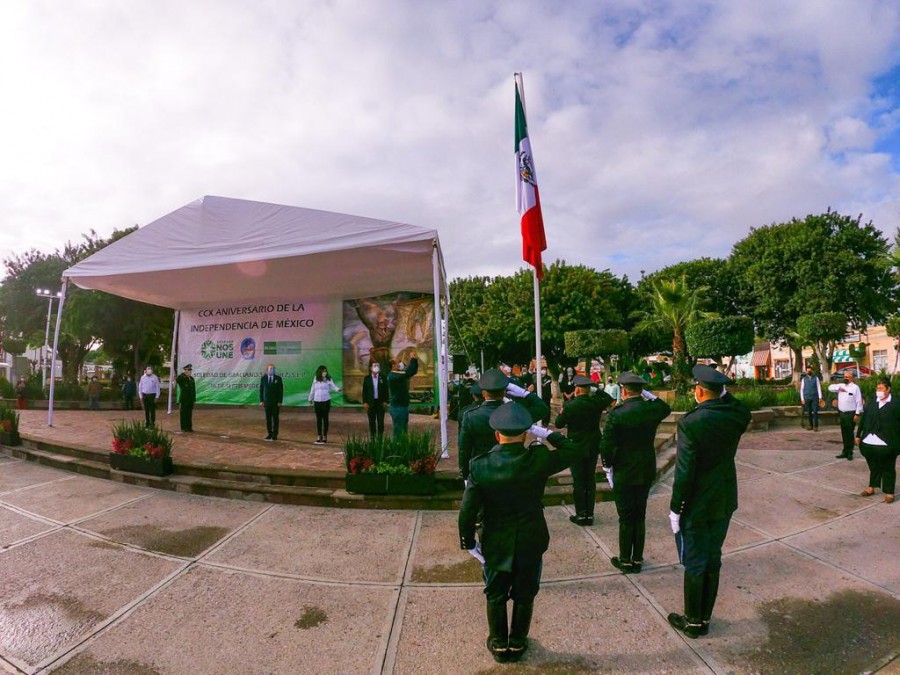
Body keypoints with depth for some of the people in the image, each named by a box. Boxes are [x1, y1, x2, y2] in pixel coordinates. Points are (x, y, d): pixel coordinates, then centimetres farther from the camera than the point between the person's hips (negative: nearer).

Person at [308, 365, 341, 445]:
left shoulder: (329, 380, -1)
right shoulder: (315, 380, 6)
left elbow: (333, 386, -11)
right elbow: (312, 390, 15)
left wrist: (338, 389, -32)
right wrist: (310, 398, 24)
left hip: (326, 401, -2)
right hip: (317, 402, 2)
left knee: (325, 418, 2)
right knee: (318, 419, 6)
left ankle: (325, 436, 10)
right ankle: (319, 436, 13)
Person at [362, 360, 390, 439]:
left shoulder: (383, 378, 2)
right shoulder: (367, 378, 4)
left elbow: (386, 390, 2)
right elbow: (364, 391, 3)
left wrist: (385, 401, -5)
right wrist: (365, 402, -4)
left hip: (380, 403, -1)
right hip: (370, 403, 1)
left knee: (380, 421, 1)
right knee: (372, 421, 6)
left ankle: (380, 437, 8)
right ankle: (372, 436, 15)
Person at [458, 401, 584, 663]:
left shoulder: (480, 465, -20)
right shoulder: (539, 459, -20)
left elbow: (468, 509, -15)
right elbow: (576, 449, -6)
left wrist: (467, 539, 1)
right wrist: (546, 433, -6)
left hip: (496, 543, 0)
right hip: (531, 542, 0)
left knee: (496, 596, 20)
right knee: (524, 595, 21)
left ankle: (499, 644, 36)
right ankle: (518, 643, 36)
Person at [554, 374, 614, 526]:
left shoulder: (570, 405, -18)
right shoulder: (596, 402, -5)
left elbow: (558, 424, -8)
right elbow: (609, 399, 19)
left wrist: (562, 412, 7)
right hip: (593, 447, 4)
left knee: (578, 482, 5)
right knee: (590, 480, 12)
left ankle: (581, 515, 10)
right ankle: (590, 514, 18)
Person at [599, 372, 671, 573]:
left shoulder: (616, 414, -19)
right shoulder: (652, 409, -4)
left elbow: (606, 446, -19)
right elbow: (667, 408, 22)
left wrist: (607, 467, -3)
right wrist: (649, 395, 10)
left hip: (623, 474, -5)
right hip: (646, 472, 5)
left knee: (626, 518, 7)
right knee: (640, 516, 16)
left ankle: (625, 561, 19)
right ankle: (637, 559, 26)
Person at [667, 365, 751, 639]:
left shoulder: (691, 422, -24)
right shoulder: (736, 417, -7)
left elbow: (684, 472, -22)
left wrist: (675, 508, -11)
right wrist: (724, 393, 6)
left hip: (696, 506, -6)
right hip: (724, 502, 6)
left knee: (694, 564, 9)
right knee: (713, 560, 18)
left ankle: (693, 622, 25)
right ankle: (705, 617, 33)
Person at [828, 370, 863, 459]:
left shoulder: (855, 387, -7)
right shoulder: (841, 386, 11)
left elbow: (859, 401, -10)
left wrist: (857, 413, -15)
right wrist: (838, 388, -4)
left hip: (850, 414, -6)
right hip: (841, 413, 6)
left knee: (850, 433, -1)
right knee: (844, 433, 11)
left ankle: (849, 453, 8)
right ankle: (845, 452, 19)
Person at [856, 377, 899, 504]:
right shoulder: (871, 404, 9)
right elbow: (863, 420, 13)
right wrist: (858, 435, 12)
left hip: (886, 445, -4)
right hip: (868, 443, 4)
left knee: (888, 469, 8)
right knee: (873, 466, 18)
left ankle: (889, 492, 19)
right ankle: (872, 487, 30)